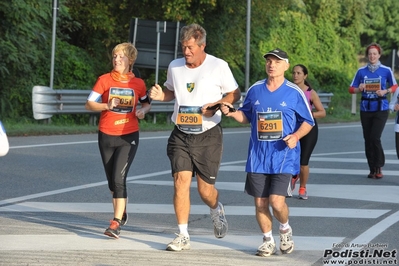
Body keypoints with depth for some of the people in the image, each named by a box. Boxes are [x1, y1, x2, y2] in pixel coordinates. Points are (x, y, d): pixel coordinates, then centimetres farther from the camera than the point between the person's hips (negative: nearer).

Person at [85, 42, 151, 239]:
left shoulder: (138, 83, 1)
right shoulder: (104, 80, -1)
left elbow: (146, 103, 19)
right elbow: (89, 103, -4)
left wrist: (143, 110, -4)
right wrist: (107, 106, -21)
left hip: (128, 136, -2)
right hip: (106, 135, 2)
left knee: (118, 179, -16)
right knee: (112, 182, 13)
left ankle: (116, 224, -19)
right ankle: (121, 214, 37)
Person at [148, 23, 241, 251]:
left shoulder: (219, 66, -6)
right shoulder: (175, 66, 5)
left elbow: (235, 94, 3)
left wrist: (217, 105, -16)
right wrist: (160, 95, -2)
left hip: (208, 135, -3)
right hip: (181, 135, 3)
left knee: (205, 189, 1)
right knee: (181, 179, -12)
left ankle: (217, 210, 39)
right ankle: (183, 236, -5)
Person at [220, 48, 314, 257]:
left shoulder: (294, 93, -3)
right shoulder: (255, 90, 6)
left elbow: (307, 121, 4)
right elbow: (246, 116, 19)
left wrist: (296, 136, -15)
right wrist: (231, 113, -2)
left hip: (283, 156, -3)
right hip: (258, 156, 3)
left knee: (277, 201, -13)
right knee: (260, 202, 5)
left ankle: (285, 229, 18)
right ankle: (268, 240, 24)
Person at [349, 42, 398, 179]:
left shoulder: (386, 70, -2)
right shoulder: (361, 71, 4)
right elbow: (351, 89, 8)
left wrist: (385, 91, -9)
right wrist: (359, 89, -13)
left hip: (381, 108, -3)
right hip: (366, 109, 3)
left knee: (375, 137, -14)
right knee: (367, 139, 4)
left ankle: (379, 167, 2)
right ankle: (372, 169, 14)